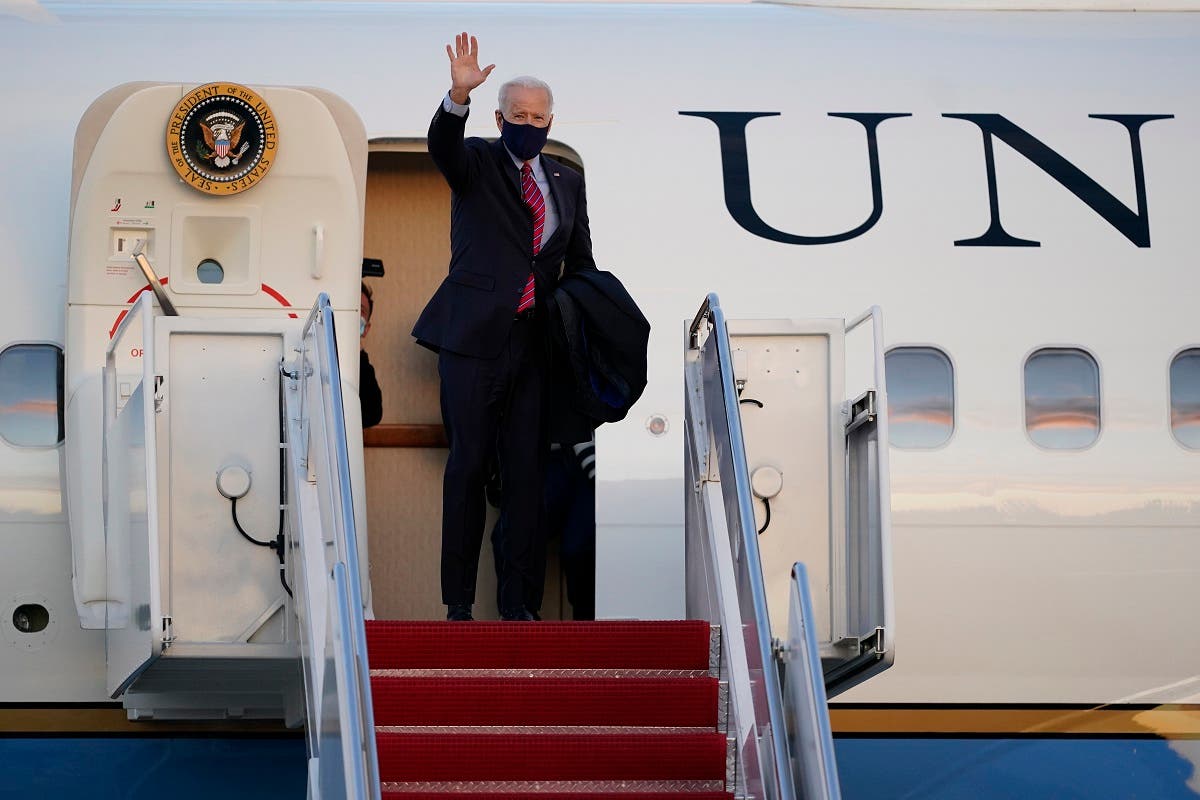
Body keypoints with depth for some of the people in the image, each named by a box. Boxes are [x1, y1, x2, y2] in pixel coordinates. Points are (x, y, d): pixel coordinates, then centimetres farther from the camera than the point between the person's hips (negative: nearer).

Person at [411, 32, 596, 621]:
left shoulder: (566, 181, 16)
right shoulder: (476, 163, 3)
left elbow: (580, 263, 21)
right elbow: (441, 145, -20)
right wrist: (459, 96, -38)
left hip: (534, 343, 4)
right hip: (474, 338, -4)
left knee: (527, 468, 3)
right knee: (468, 464, -2)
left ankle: (516, 600, 8)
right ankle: (458, 602, 3)